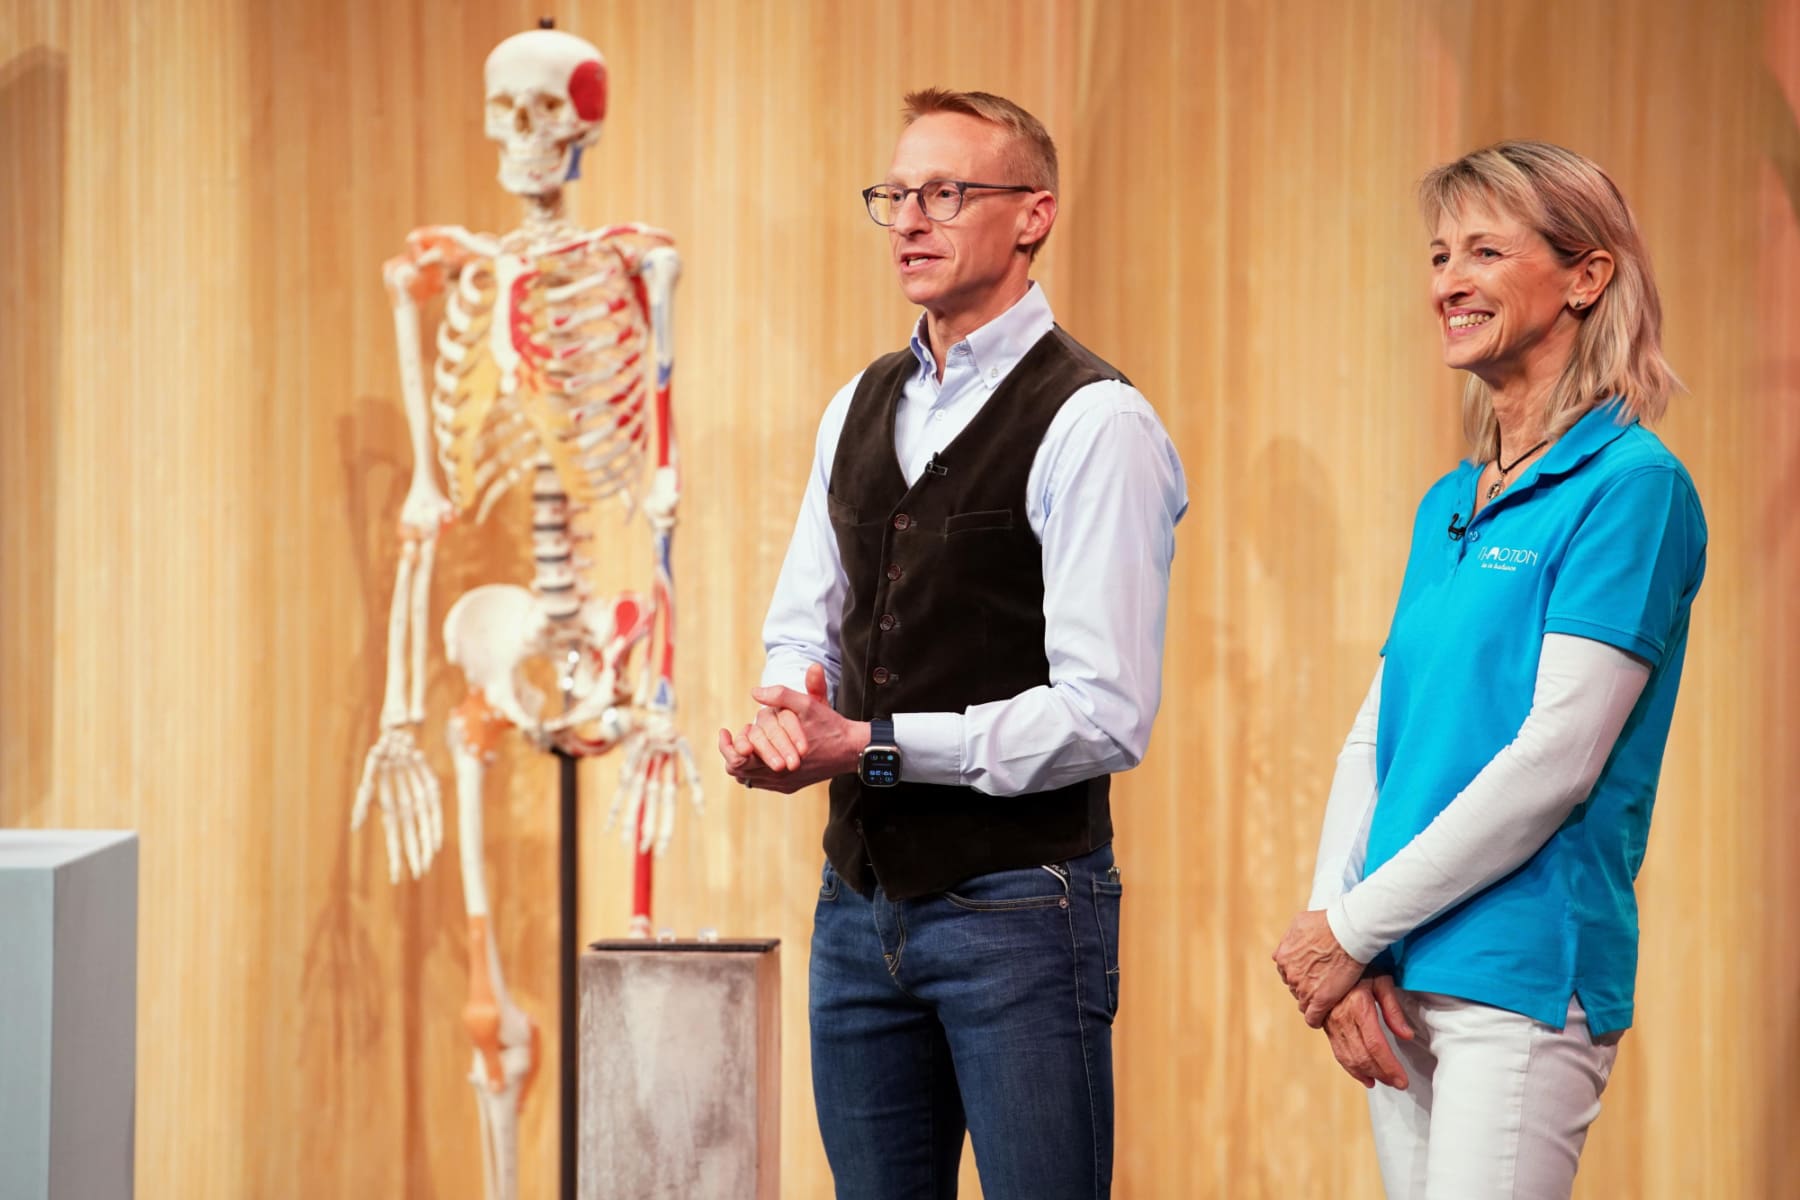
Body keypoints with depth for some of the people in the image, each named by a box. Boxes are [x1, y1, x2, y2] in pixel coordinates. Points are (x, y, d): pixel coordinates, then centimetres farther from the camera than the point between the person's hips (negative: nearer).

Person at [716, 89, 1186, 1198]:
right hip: (863, 896, 7)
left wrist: (872, 747, -18)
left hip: (1020, 907, -7)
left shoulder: (1093, 424, -12)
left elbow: (1104, 715, -17)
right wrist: (787, 718, -4)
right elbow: (805, 626, 20)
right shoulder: (859, 409, 12)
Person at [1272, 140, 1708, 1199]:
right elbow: (1374, 740, 13)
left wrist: (1354, 926, -11)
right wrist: (1330, 932, -3)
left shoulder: (1632, 485, -9)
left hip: (1523, 977, -7)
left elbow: (1557, 757, -15)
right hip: (1397, 983, 7)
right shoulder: (1448, 507, 15)